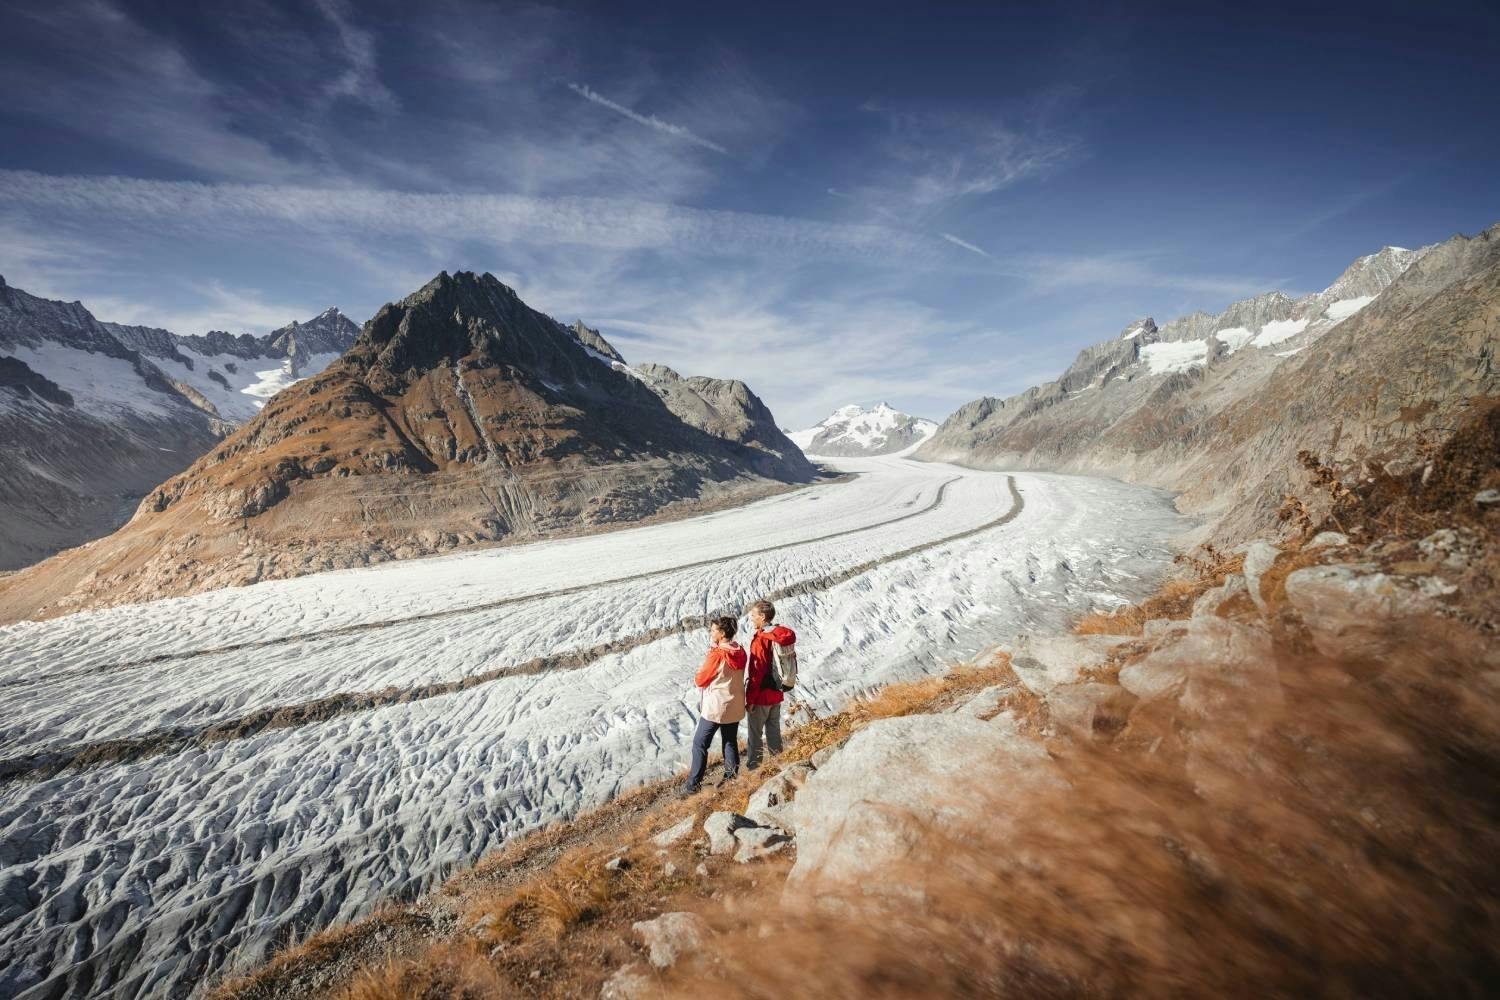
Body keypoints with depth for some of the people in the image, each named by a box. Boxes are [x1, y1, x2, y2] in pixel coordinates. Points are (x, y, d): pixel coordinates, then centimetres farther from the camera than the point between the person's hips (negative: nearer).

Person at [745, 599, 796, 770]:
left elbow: (757, 673, -21)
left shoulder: (760, 640, -22)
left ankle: (753, 767, 18)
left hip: (761, 695, -7)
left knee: (755, 733, 8)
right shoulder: (781, 636, 0)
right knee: (774, 730, 20)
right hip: (777, 692, 7)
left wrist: (750, 699, -14)